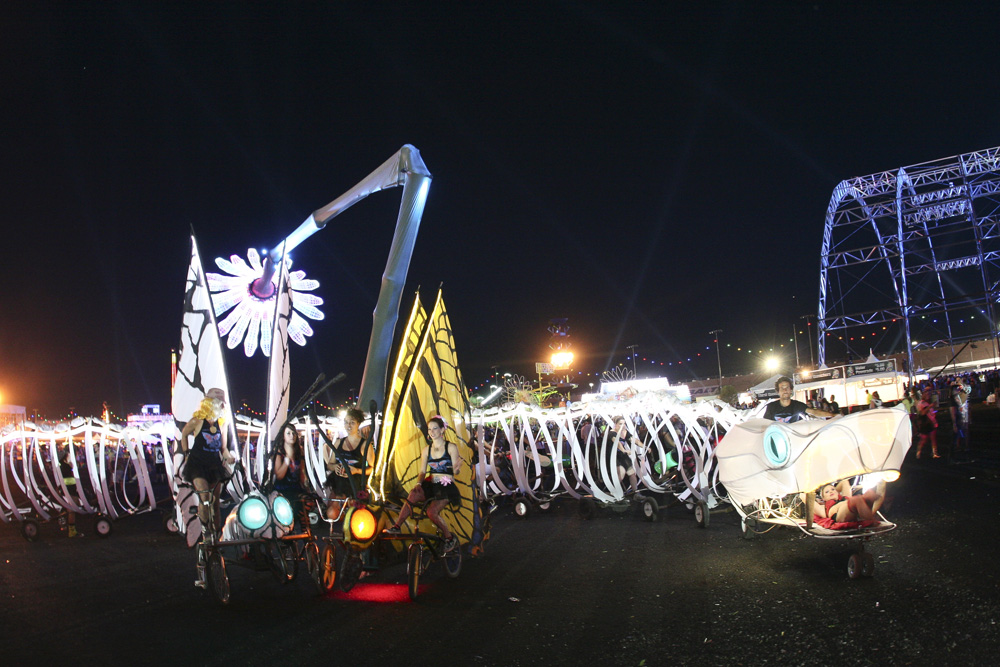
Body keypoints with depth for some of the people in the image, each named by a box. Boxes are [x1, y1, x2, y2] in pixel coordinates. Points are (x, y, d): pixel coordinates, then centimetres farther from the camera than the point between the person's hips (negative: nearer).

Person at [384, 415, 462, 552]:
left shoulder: (451, 447, -1)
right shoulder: (426, 450, 11)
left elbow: (455, 471, -5)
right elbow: (422, 471, 10)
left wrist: (457, 468, -29)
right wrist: (418, 483, -10)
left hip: (446, 486, -4)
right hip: (430, 484, 4)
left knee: (432, 511, -26)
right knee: (413, 494, -25)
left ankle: (450, 538, -5)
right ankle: (396, 526, -18)